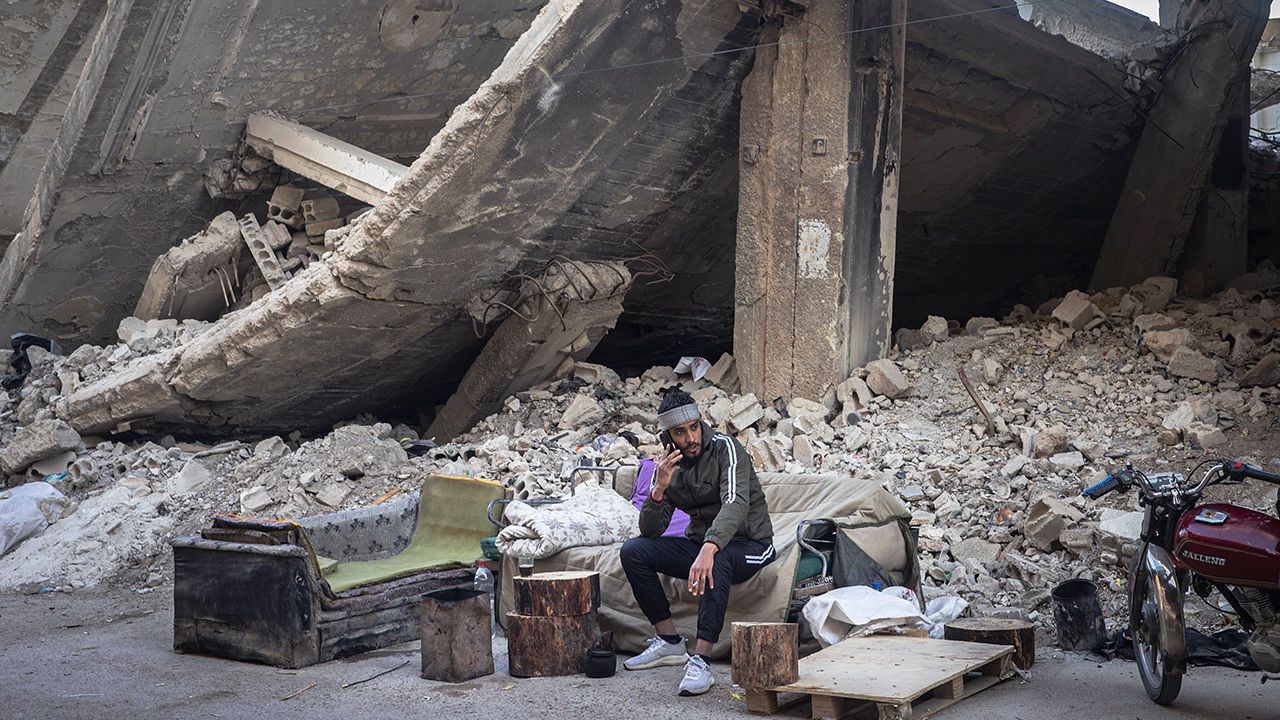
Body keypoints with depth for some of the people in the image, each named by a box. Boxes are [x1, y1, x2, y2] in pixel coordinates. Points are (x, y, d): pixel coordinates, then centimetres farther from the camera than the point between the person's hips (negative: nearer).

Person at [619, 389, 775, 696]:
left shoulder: (725, 448, -16)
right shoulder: (668, 465, 1)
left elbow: (736, 504, -34)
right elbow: (650, 531, -3)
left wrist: (708, 549, -51)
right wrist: (659, 489, -22)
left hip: (749, 544, -6)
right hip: (700, 542, 6)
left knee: (716, 561, -40)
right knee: (633, 551, -11)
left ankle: (700, 662, -40)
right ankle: (669, 642, -4)